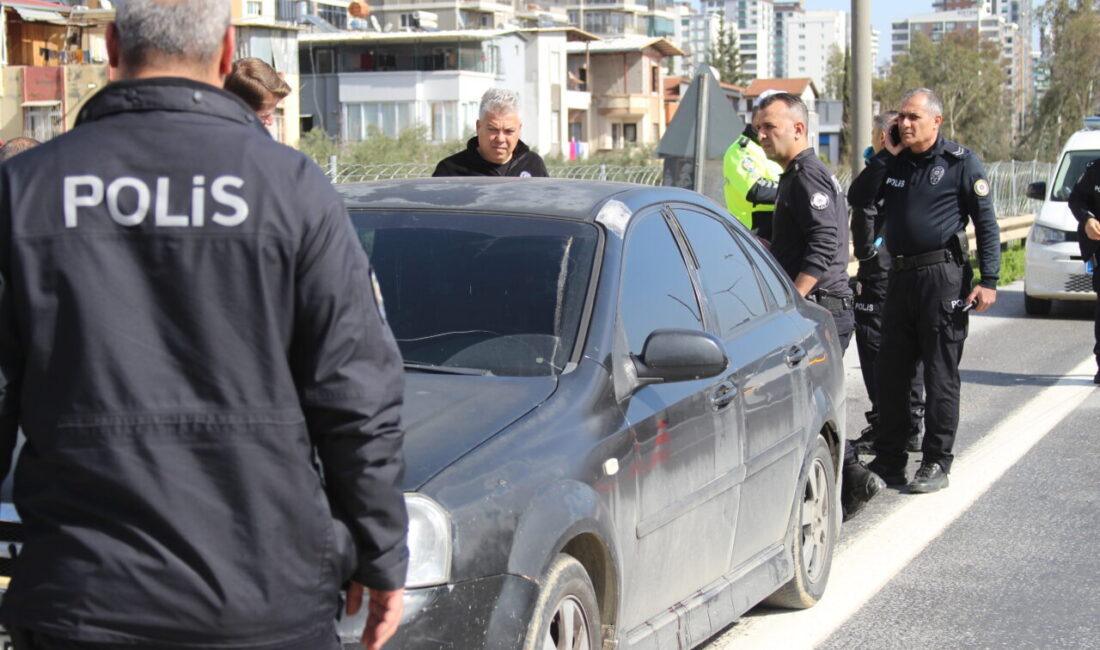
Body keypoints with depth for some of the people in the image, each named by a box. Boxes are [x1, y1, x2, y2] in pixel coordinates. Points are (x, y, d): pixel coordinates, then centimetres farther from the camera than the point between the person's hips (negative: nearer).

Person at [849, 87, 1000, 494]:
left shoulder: (961, 163, -3)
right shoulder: (895, 162, 12)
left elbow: (986, 224, -4)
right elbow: (859, 199, 3)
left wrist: (988, 281, -12)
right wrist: (884, 155, -3)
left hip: (943, 276, -6)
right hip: (901, 276, 6)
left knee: (941, 374, -1)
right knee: (890, 372, 9)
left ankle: (936, 464, 6)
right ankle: (889, 460, 19)